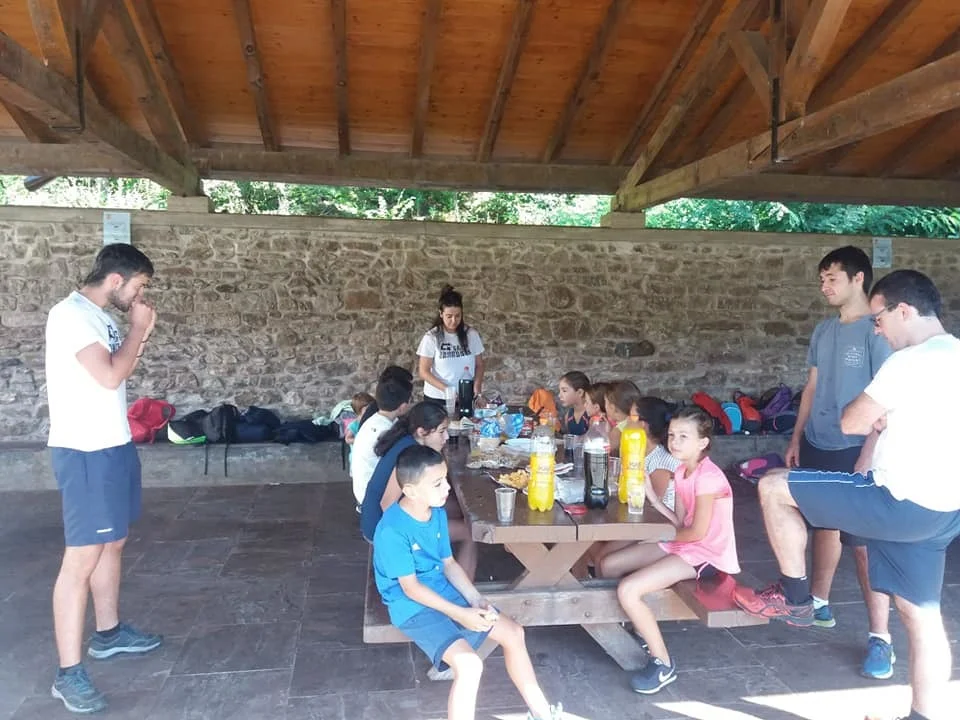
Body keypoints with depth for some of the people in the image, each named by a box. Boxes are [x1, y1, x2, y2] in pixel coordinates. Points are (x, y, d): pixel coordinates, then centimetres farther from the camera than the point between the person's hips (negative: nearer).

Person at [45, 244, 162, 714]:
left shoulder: (100, 317, 11)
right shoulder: (70, 315, -17)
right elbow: (109, 377, -25)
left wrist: (136, 348, 4)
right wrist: (139, 329, -14)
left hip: (114, 444, 10)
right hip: (84, 451, -10)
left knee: (113, 542, 18)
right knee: (82, 556, -5)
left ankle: (108, 633, 34)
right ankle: (68, 674, 4)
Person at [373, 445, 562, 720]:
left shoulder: (437, 512, 0)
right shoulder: (392, 530, -25)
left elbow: (449, 564, 9)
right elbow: (411, 588, -20)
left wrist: (476, 600, -6)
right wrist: (460, 614, -21)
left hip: (444, 592, 8)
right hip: (412, 607, -8)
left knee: (513, 633, 6)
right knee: (469, 663, -28)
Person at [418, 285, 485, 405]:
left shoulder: (471, 334, 0)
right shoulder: (431, 337, -8)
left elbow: (479, 365, 8)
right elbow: (423, 371, -8)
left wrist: (477, 384, -11)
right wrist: (445, 389, -19)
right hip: (436, 399, -2)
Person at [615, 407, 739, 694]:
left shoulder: (708, 477, -20)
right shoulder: (681, 472, 8)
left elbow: (698, 532, -21)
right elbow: (681, 522, 4)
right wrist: (652, 497, -8)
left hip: (705, 554, -10)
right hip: (682, 545, 10)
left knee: (627, 590, -23)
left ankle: (663, 663, -6)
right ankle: (641, 629, 24)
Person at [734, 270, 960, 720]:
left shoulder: (911, 362, -17)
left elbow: (850, 423, -11)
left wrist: (872, 417, 9)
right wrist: (884, 418, 6)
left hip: (901, 503, -10)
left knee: (772, 487, -4)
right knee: (920, 613, 16)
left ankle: (794, 598, 9)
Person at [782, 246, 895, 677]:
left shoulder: (878, 331, -13)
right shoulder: (823, 330, 9)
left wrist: (867, 458, -19)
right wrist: (796, 439, 13)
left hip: (855, 451, -7)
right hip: (817, 448, 7)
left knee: (864, 542, -3)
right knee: (824, 526, 18)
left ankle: (880, 639, 7)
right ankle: (819, 604, 33)